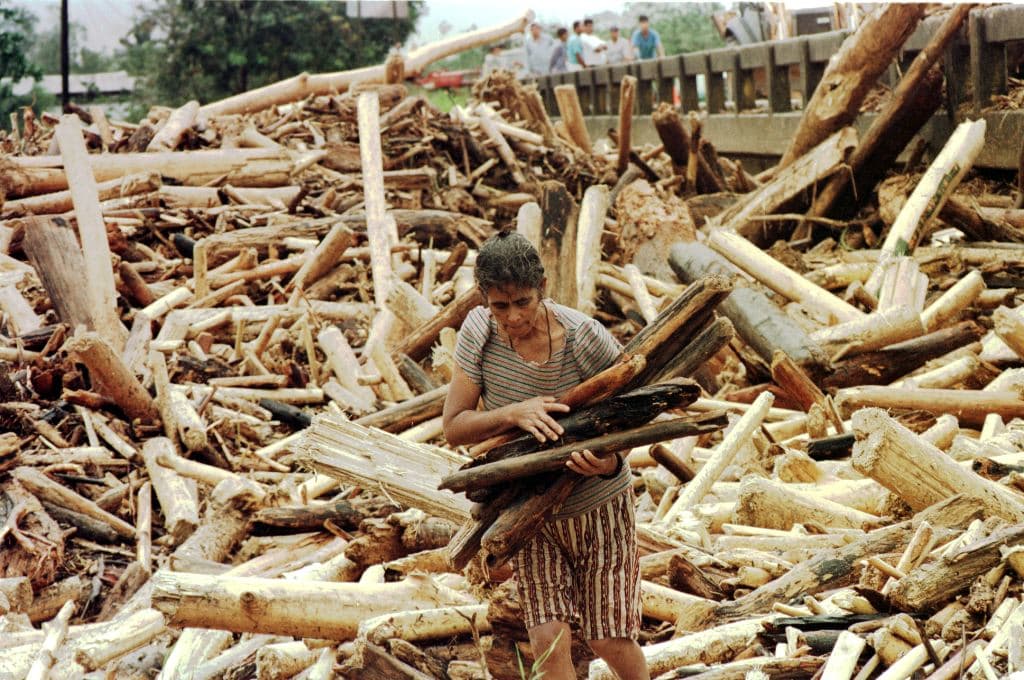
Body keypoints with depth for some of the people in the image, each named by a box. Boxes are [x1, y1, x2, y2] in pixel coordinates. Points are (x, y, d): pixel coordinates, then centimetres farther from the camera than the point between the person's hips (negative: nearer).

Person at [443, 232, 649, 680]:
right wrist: (513, 414, -33)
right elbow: (453, 428, -14)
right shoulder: (479, 332, -17)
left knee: (610, 641, 5)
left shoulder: (583, 337, -25)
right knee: (549, 640, -7)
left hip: (598, 505, -2)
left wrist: (610, 461, -34)